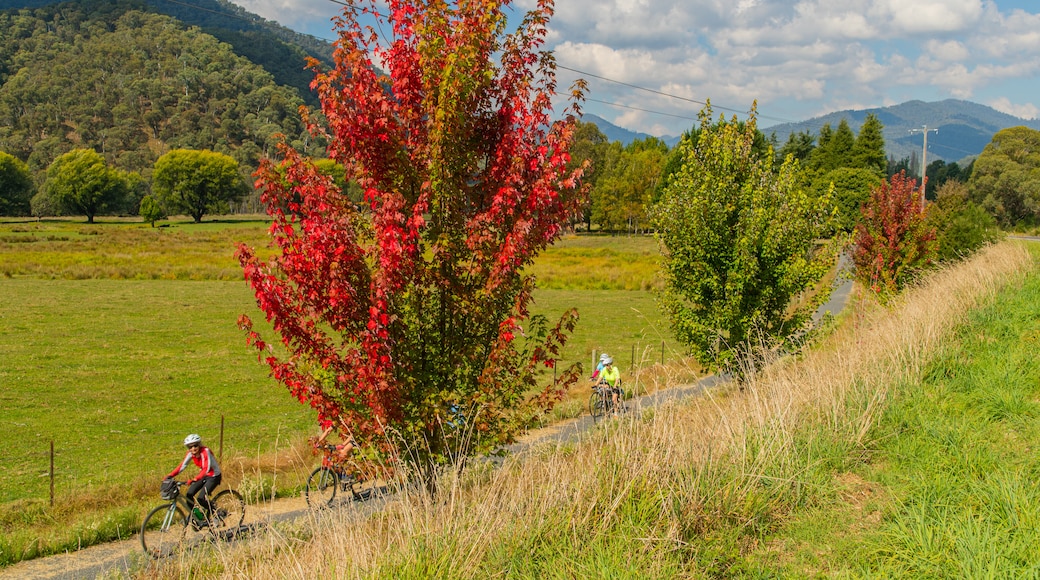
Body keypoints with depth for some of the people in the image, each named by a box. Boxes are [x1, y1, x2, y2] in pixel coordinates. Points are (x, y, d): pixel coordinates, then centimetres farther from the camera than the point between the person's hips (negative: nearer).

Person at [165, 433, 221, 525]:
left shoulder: (205, 451, -28)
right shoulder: (190, 454, -8)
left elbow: (206, 469, -37)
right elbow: (182, 466, -8)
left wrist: (195, 479, -50)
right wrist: (170, 475, -22)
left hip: (213, 476, -7)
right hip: (204, 475, 7)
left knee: (201, 498, -19)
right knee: (189, 495, -7)